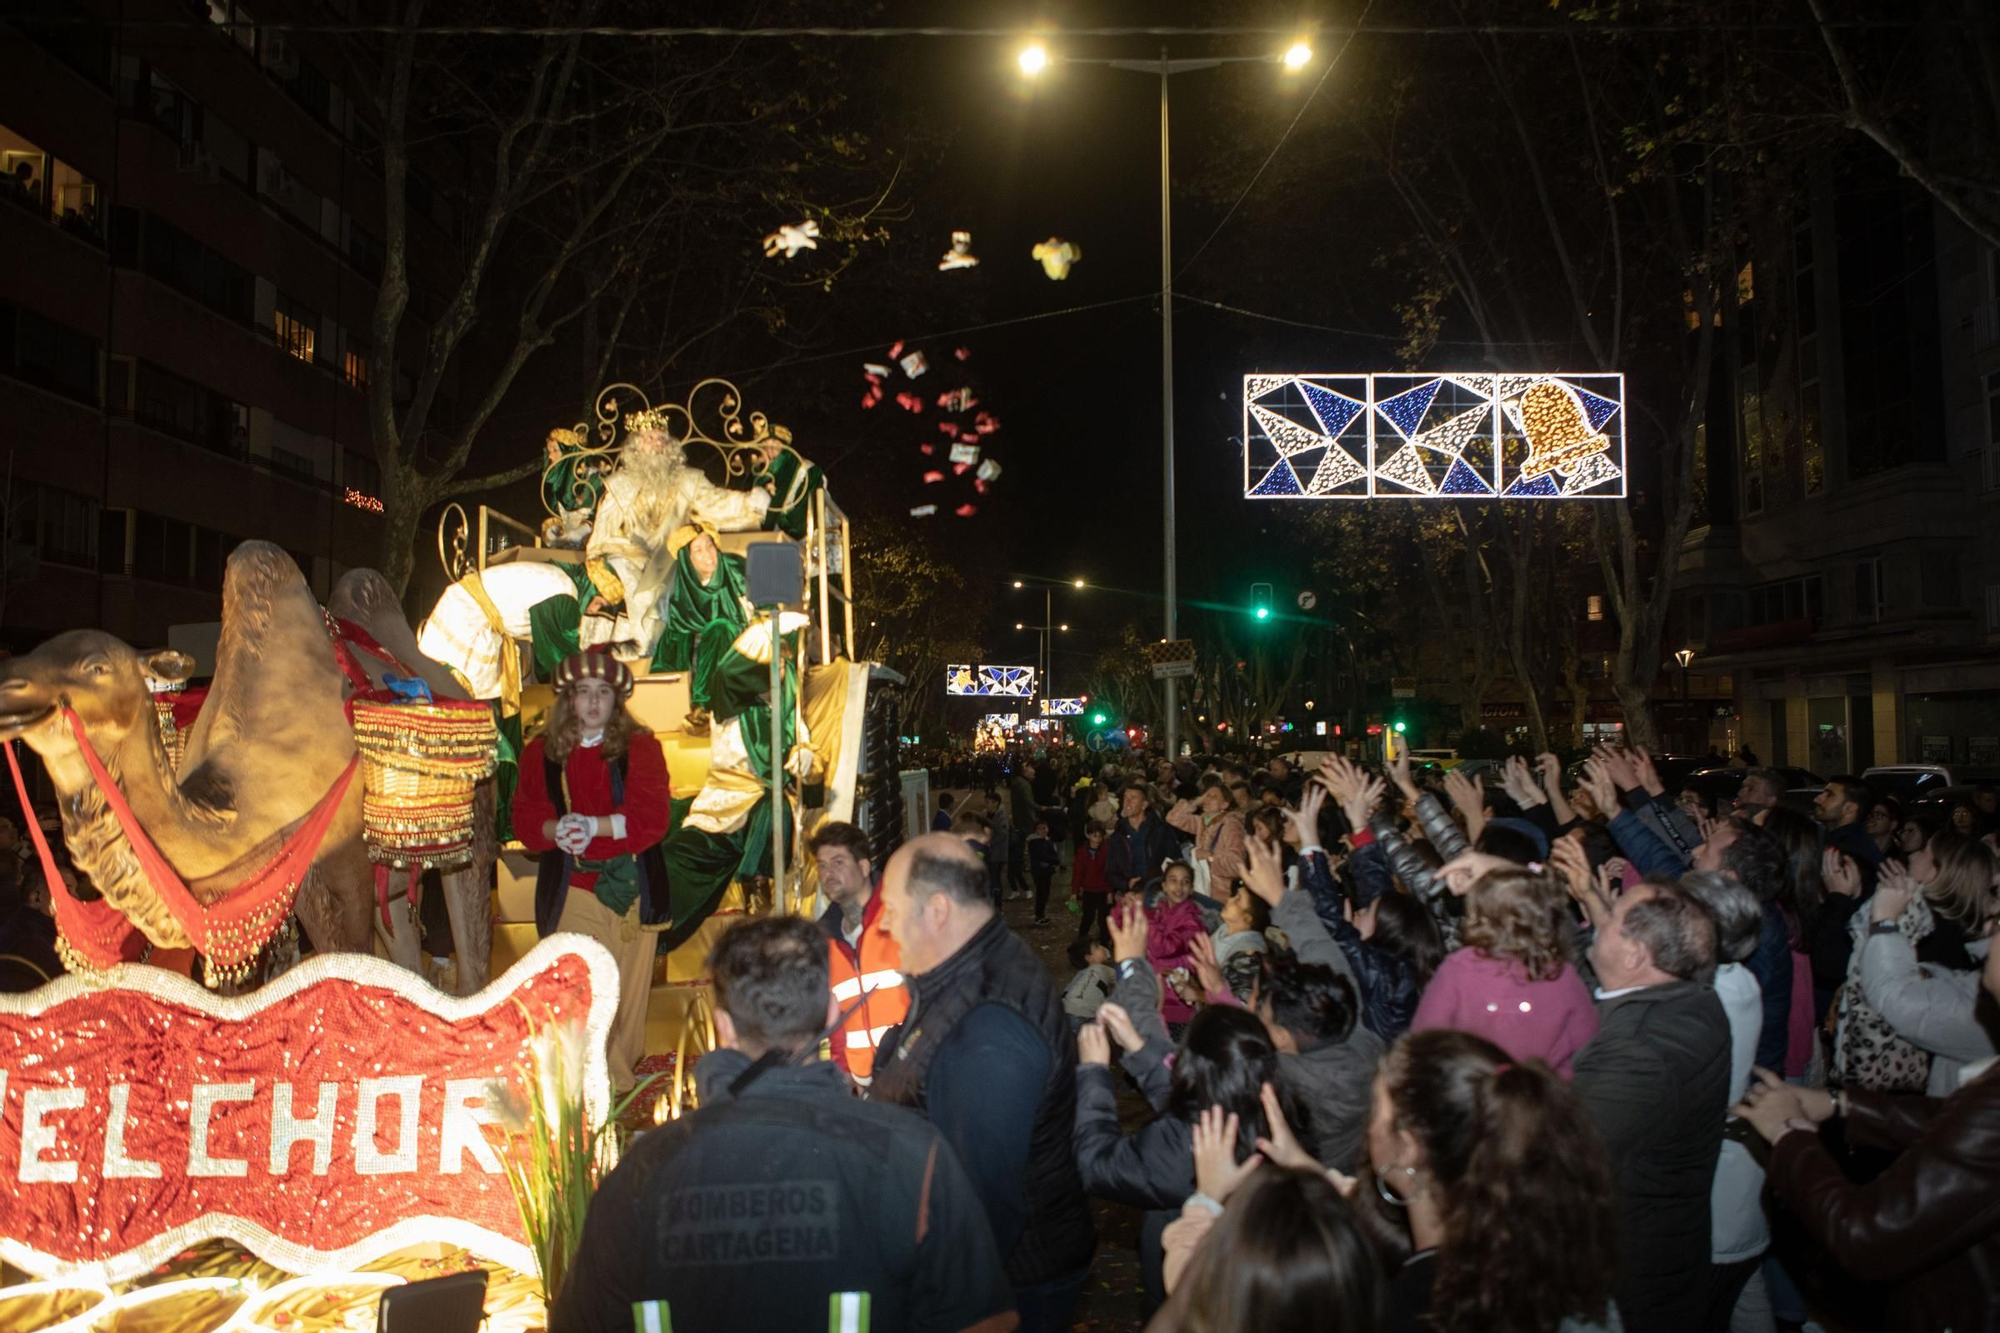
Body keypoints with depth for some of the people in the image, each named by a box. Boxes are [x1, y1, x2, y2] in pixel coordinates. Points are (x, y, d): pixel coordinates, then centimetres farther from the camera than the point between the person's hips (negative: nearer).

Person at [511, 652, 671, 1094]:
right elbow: (526, 821, 4)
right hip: (571, 889, 0)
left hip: (631, 886, 0)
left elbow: (652, 817, -8)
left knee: (628, 987, 6)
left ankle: (622, 1076, 23)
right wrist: (557, 829, -17)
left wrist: (593, 826, -21)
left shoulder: (640, 747, 2)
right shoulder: (541, 753, 7)